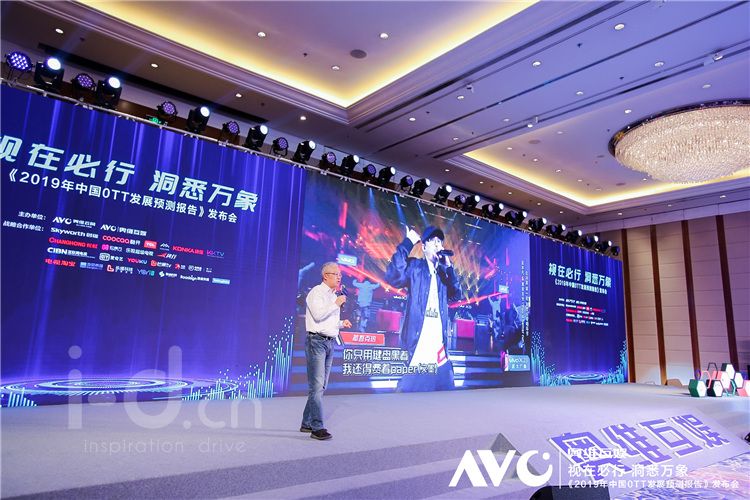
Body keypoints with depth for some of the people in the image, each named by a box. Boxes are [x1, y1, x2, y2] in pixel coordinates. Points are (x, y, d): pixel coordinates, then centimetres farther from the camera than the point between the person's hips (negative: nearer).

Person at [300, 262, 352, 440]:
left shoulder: (334, 295, 19)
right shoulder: (317, 292, -6)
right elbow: (318, 315, -21)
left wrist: (342, 323, 10)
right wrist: (336, 304, -14)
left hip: (330, 343, 9)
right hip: (317, 342, -9)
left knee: (321, 386, 11)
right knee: (317, 385, -11)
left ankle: (307, 424, 20)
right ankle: (317, 428, -11)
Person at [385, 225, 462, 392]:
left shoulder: (443, 271, 17)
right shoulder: (415, 266, 3)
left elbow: (456, 294, 5)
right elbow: (393, 277, -16)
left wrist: (448, 266, -3)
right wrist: (407, 243, -14)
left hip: (440, 347, 6)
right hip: (417, 345, -5)